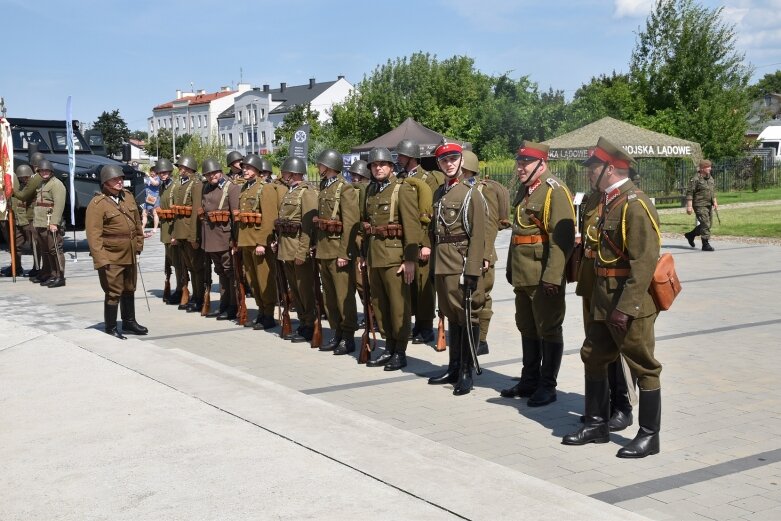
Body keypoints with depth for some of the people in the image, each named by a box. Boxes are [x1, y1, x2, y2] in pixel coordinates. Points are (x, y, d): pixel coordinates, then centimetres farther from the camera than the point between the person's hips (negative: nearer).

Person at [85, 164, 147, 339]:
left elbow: (137, 222, 17)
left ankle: (129, 322, 32)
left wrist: (139, 244, 14)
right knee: (113, 293, -2)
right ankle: (110, 329, 10)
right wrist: (100, 259, -22)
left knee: (129, 290, 18)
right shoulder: (97, 204, -14)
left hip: (130, 255, 7)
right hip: (112, 258, -7)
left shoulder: (128, 197, 7)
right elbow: (93, 235, -18)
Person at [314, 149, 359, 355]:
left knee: (344, 295, -2)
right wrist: (317, 246, 13)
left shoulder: (345, 189, -11)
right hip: (323, 250, 8)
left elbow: (350, 224, -16)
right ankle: (337, 333, 21)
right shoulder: (324, 187, 14)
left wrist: (344, 253, -20)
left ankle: (348, 337, 5)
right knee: (328, 295, 12)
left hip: (338, 250, -8)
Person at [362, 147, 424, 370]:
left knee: (398, 305, -1)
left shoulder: (403, 189, -7)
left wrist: (410, 259, -17)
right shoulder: (371, 191, 15)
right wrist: (364, 255, 16)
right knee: (379, 304, 11)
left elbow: (412, 226, -12)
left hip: (394, 255, -7)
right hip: (374, 256, 7)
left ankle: (400, 352, 7)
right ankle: (389, 348, 21)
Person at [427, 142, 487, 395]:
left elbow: (478, 234, -12)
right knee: (451, 315, 13)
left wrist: (472, 269, -18)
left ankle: (466, 372, 4)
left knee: (468, 317, -1)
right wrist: (434, 264, 11)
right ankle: (454, 367, 22)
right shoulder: (439, 193, 14)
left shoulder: (471, 193, -7)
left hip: (463, 262, -7)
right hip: (442, 263, 7)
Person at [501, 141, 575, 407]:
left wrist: (552, 276, -25)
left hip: (544, 276, -9)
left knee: (548, 330, 2)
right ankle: (529, 380, 29)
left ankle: (547, 386, 11)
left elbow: (562, 238, -21)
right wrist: (511, 270, 21)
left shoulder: (555, 191, -14)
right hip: (523, 274, 9)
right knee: (527, 328, 17)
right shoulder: (524, 190, 15)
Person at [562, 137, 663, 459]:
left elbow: (645, 261, -23)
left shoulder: (635, 203, -18)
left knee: (643, 367, 2)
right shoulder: (608, 201, 11)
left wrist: (626, 307, -25)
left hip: (630, 300, -10)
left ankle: (649, 435, 13)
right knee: (593, 357, 14)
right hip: (604, 298, 10)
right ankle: (597, 424, 27)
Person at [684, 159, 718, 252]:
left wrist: (715, 202, 16)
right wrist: (689, 206, -19)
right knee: (705, 225, -11)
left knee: (707, 225, 13)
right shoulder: (696, 179, -12)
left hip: (709, 205, 8)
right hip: (700, 205, -8)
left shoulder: (711, 178, 13)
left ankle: (690, 235, 31)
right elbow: (689, 193, -14)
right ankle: (706, 245, -5)